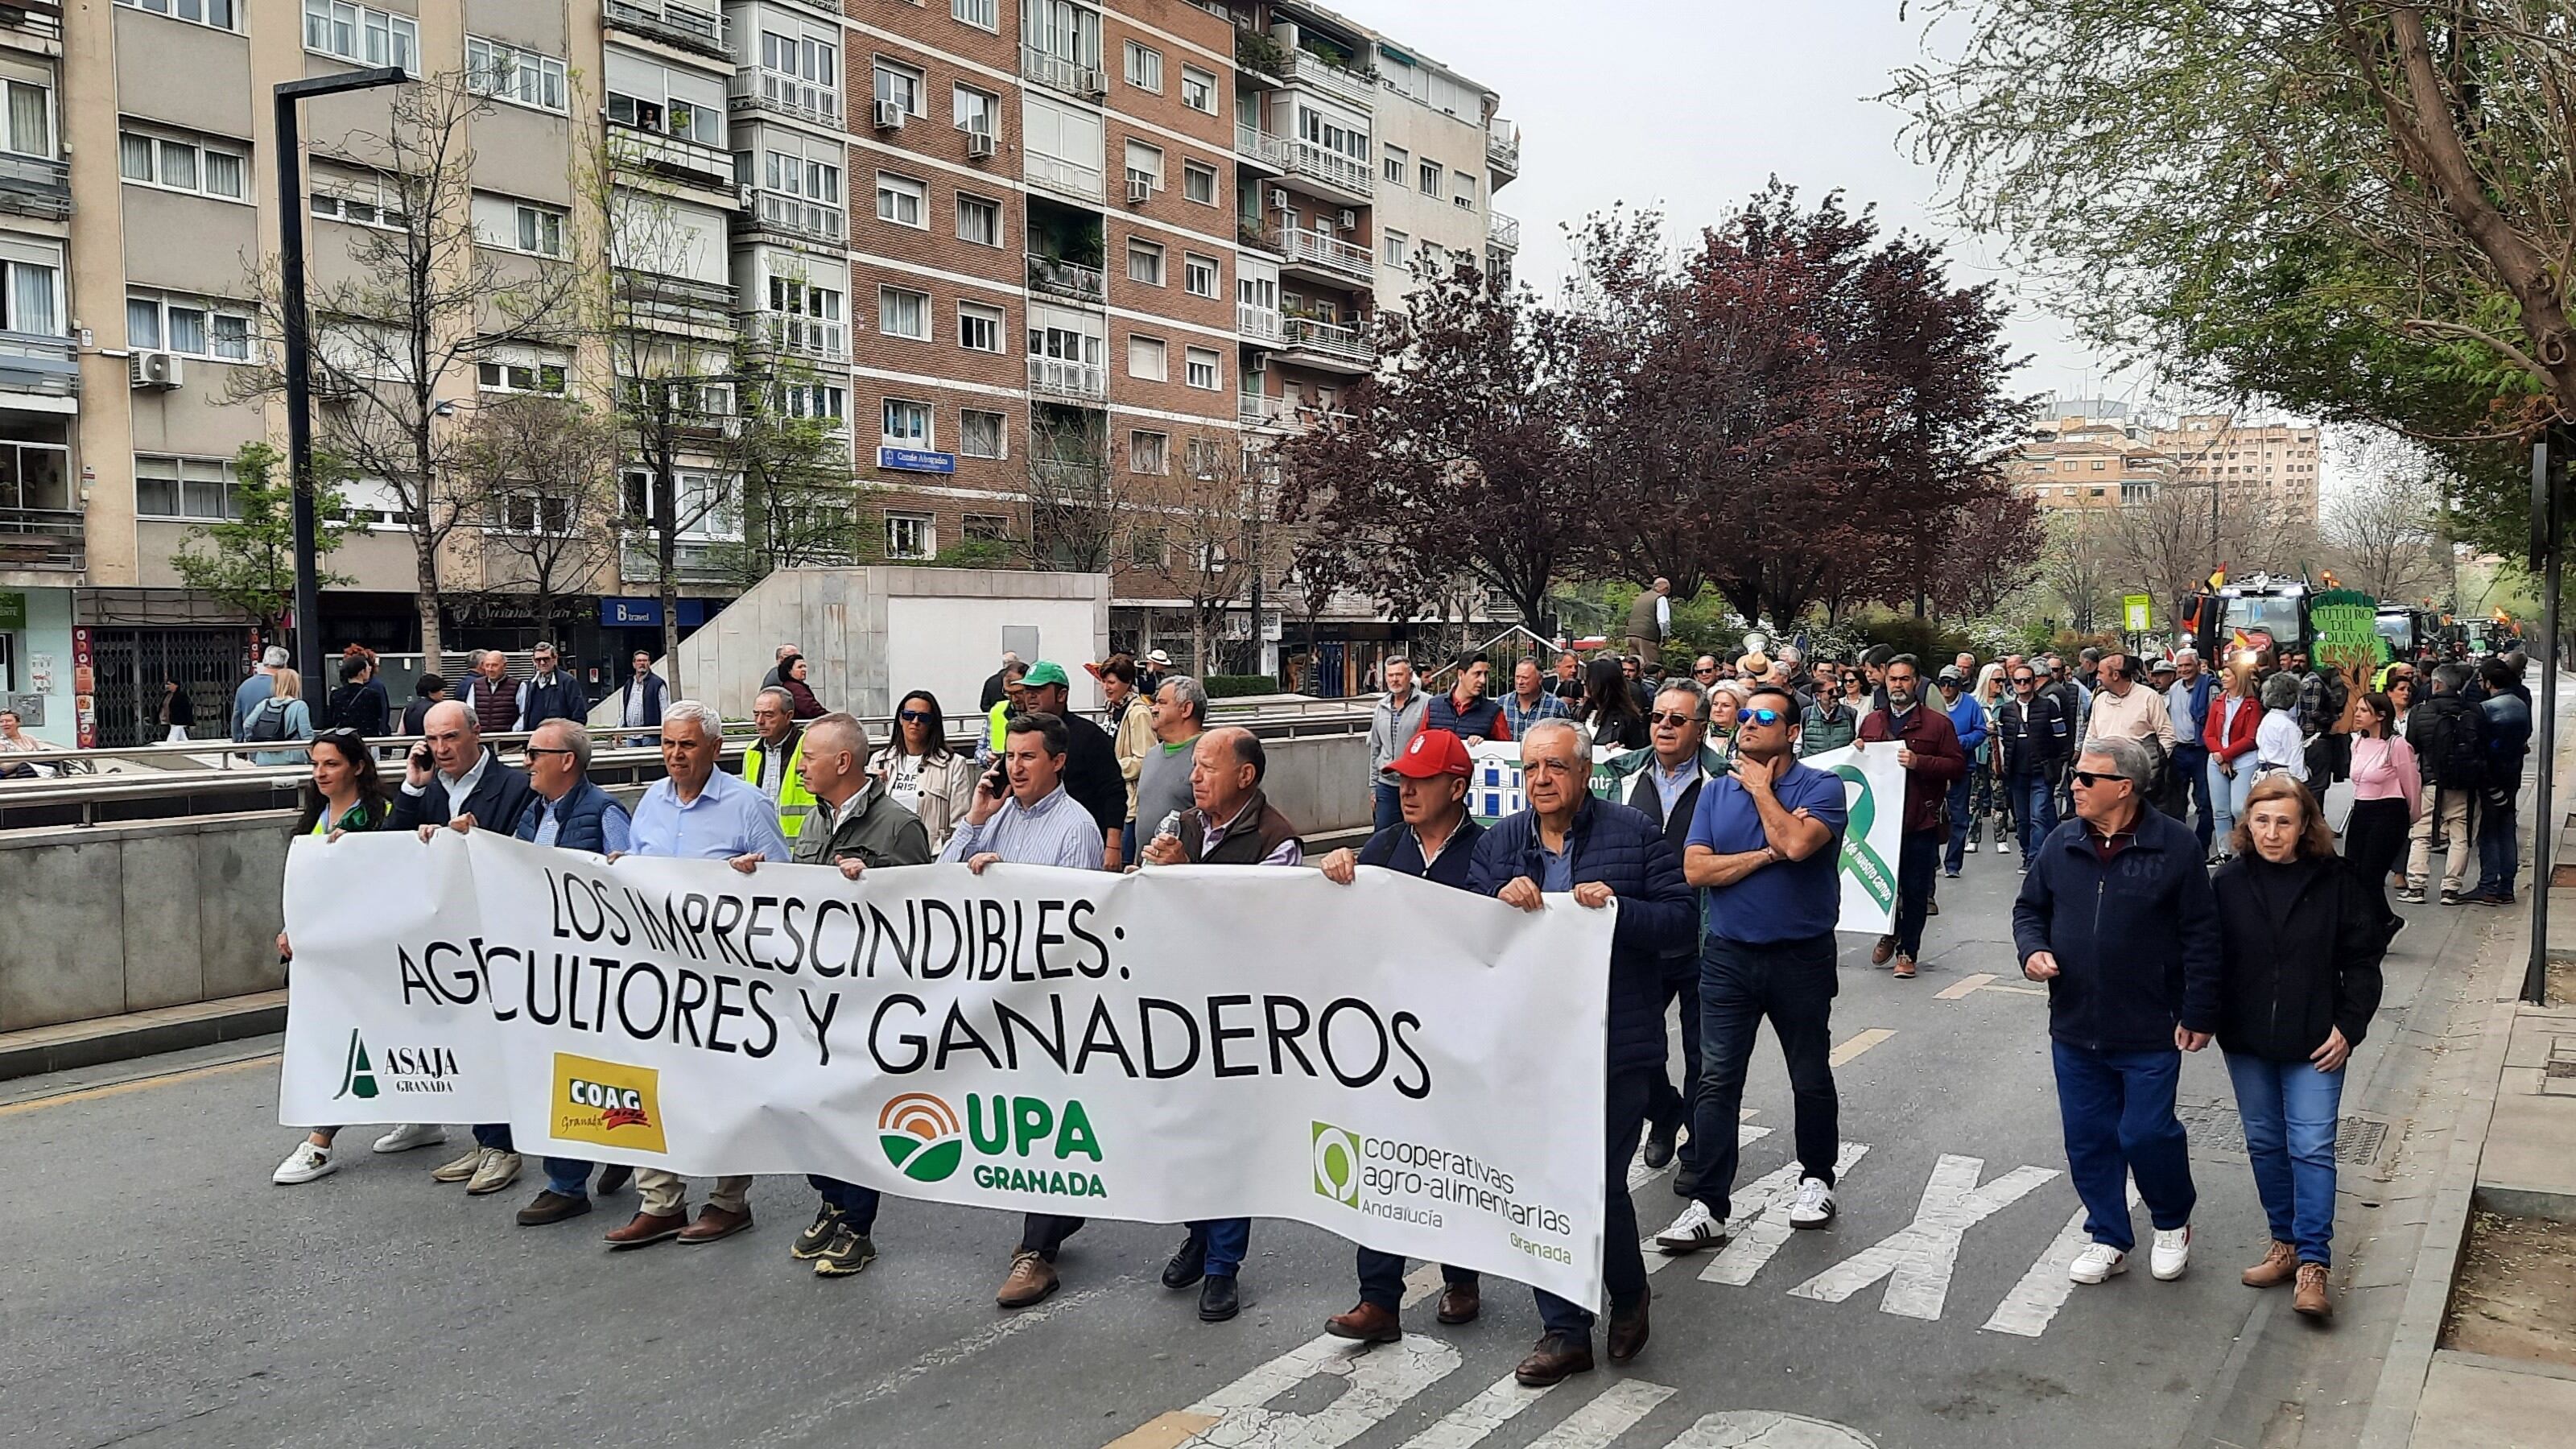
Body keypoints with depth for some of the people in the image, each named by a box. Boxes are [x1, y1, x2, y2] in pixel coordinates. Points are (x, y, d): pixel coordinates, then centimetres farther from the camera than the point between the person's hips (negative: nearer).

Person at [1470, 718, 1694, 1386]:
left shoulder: (1634, 833, -2)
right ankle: (1564, 1330, 22)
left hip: (1616, 1044, -4)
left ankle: (1629, 1296, 29)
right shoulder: (1499, 843, 8)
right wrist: (1502, 900, -14)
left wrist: (1618, 907, -21)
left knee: (1602, 1184, -2)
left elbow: (1681, 915, -5)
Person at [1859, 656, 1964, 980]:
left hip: (1920, 821, -3)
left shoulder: (1937, 723, 1)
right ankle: (1889, 933, 33)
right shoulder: (1871, 721, 14)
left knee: (1915, 890, 1)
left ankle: (1907, 951, 13)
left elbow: (1957, 765, -5)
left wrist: (1919, 762, -18)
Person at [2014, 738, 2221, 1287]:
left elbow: (2201, 936, -7)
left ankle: (2173, 1224, 30)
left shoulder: (2175, 846, -10)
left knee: (2146, 1133, 1)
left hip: (2149, 1032, -4)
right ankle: (2108, 1238, 28)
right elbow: (2029, 908, 13)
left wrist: (2198, 1015, -8)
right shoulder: (2061, 844, 1)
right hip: (2074, 1029, 4)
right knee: (2088, 1138, 10)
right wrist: (2033, 950, -8)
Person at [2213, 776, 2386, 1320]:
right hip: (2246, 1043, 3)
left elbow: (2362, 961, -1)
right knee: (2265, 1144, 13)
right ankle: (2285, 1242, 27)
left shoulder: (2337, 882, -7)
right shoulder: (2228, 883, -2)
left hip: (2313, 1043, -3)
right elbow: (2210, 959, 3)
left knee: (2312, 1147, -5)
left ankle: (2313, 1264, -1)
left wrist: (2348, 1027, -7)